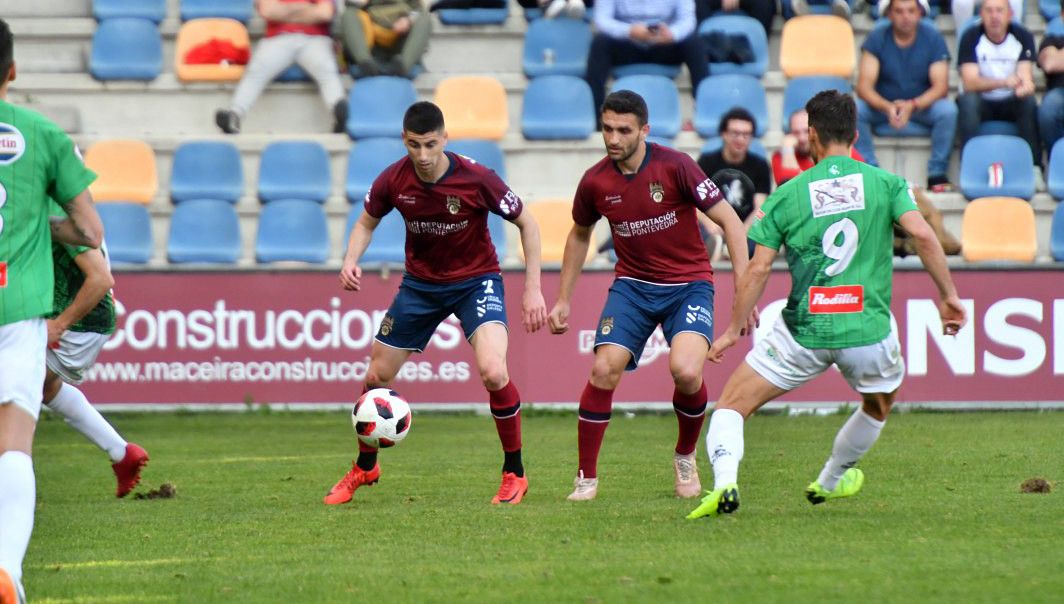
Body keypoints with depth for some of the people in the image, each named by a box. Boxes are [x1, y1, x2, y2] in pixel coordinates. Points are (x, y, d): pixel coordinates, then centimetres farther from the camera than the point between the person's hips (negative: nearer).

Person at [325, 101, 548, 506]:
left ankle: (514, 474, -7)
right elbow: (367, 222, 6)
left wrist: (533, 289, -13)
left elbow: (526, 224, -10)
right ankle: (364, 468, 34)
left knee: (492, 371, -27)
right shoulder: (393, 181, -15)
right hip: (420, 283, 4)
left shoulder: (476, 179, -24)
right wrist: (351, 260, -15)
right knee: (377, 376, 8)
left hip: (476, 279, -4)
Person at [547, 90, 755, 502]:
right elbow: (580, 235, 16)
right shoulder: (595, 182, -4)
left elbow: (728, 221, -11)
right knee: (604, 370, -16)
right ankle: (587, 477, 0)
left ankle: (685, 457, 6)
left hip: (689, 284, -3)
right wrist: (564, 299, 17)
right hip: (633, 284, 3)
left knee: (686, 371, -24)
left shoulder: (675, 167, -16)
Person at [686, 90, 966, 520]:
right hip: (867, 331, 1)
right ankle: (830, 481, 48)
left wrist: (733, 330, 8)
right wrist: (949, 296, -1)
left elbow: (757, 269, 0)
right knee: (881, 402, 33)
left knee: (731, 405, 7)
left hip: (803, 332, -1)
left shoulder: (787, 195, 3)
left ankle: (725, 482, -19)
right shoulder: (885, 183, 3)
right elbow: (922, 235, -10)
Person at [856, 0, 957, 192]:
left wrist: (912, 106, -34)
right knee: (854, 109, -29)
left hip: (922, 105, 0)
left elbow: (941, 86, -15)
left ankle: (937, 173, -20)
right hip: (884, 104, 0)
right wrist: (887, 107, -37)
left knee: (948, 110, -31)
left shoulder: (932, 38, -8)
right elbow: (864, 86, -16)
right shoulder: (877, 39, -9)